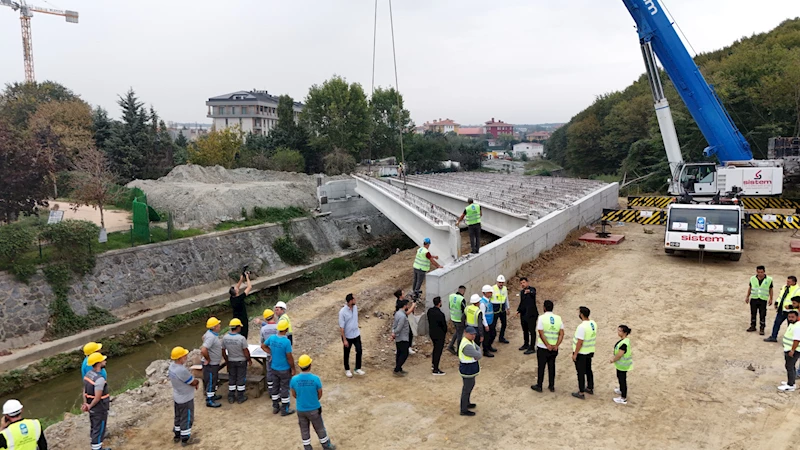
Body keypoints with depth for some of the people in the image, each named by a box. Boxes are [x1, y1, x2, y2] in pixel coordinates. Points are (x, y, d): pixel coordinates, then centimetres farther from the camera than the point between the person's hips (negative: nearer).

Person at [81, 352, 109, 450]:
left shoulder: (88, 374, 0)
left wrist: (85, 404, -5)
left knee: (94, 429, 23)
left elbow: (85, 391, 3)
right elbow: (97, 398, -27)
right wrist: (90, 406, -11)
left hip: (92, 409, 9)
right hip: (100, 410, -9)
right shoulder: (100, 379, -30)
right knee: (99, 431, 5)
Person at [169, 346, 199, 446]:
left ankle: (177, 436, 39)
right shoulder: (182, 370, -36)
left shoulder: (172, 365, -7)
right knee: (187, 419, 9)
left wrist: (194, 382, -4)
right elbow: (193, 383, -22)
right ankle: (185, 439, 23)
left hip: (177, 397, 9)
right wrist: (197, 381, -1)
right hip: (186, 399, -9)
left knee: (178, 417, 24)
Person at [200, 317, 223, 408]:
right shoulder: (211, 337, -29)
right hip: (210, 364, -10)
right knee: (210, 382, 2)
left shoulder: (210, 333, 1)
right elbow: (203, 350, -38)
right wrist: (208, 359, -23)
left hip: (215, 363, 10)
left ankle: (212, 395, 39)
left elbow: (203, 337, 25)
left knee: (215, 380, 24)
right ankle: (209, 401, 12)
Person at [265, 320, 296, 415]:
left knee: (275, 386, 19)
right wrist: (293, 368, -8)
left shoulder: (272, 338, -8)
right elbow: (289, 357, -21)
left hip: (274, 368, 6)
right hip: (284, 369, -6)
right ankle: (284, 409, 18)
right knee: (285, 388, 8)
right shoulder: (286, 341, -27)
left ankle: (275, 407, 31)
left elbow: (263, 346, 10)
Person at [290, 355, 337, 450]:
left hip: (300, 409, 2)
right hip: (314, 409, -1)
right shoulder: (316, 379, -22)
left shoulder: (294, 379, -17)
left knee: (304, 430, 19)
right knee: (320, 429, 18)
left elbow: (294, 395, -1)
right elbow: (320, 395, -8)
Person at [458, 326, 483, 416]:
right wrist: (478, 352, -7)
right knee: (467, 389, 4)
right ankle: (464, 410, 19)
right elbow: (478, 355, -29)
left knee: (471, 385, 26)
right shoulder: (466, 346, -32)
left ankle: (466, 403, 45)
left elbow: (478, 348, 6)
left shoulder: (470, 340, 0)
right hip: (468, 370, -10)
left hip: (469, 368, 10)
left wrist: (476, 354, -15)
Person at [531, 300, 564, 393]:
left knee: (541, 366, 8)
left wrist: (548, 345, -14)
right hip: (554, 348, 4)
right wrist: (556, 345, -9)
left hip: (543, 348, -4)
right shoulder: (558, 318, 0)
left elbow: (541, 334, -18)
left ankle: (539, 386, 18)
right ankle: (551, 386, 23)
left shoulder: (541, 318, -13)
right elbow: (561, 334, -6)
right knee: (552, 366, 16)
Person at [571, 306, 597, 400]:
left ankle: (581, 393, 12)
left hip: (581, 353, -8)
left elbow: (580, 342, -26)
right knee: (588, 370, 22)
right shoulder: (593, 324, 0)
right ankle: (590, 388, 37)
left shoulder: (582, 327, -27)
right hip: (590, 352, 8)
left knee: (581, 373, 3)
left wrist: (575, 354, -17)